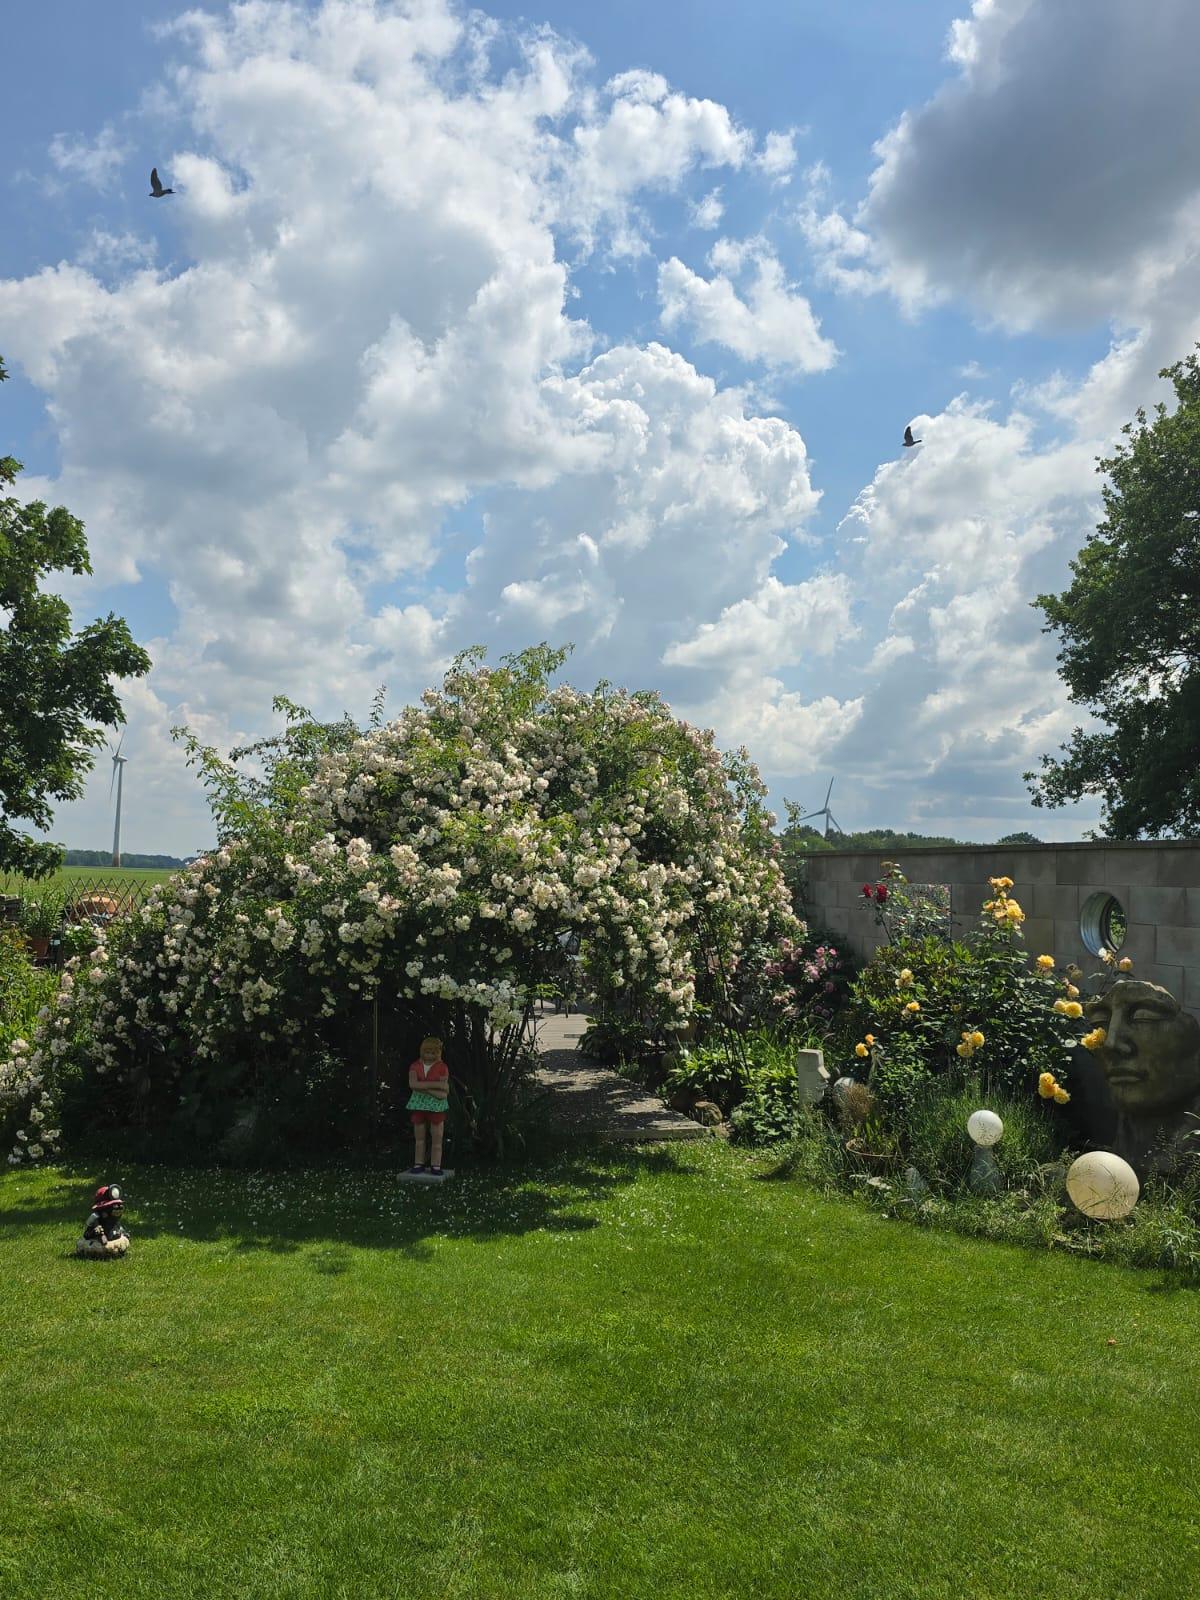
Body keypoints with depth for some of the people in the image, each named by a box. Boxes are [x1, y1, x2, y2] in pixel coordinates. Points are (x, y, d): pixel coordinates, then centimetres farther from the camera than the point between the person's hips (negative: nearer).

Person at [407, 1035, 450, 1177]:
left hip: (436, 1107, -3)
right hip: (419, 1106, 3)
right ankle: (419, 1165, 16)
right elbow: (412, 1084, -18)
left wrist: (423, 1088, -19)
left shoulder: (442, 1068, -9)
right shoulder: (415, 1066, 0)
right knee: (419, 1138, 8)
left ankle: (435, 1167, 6)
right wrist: (435, 1085, -23)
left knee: (437, 1139, -1)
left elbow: (442, 1094, -14)